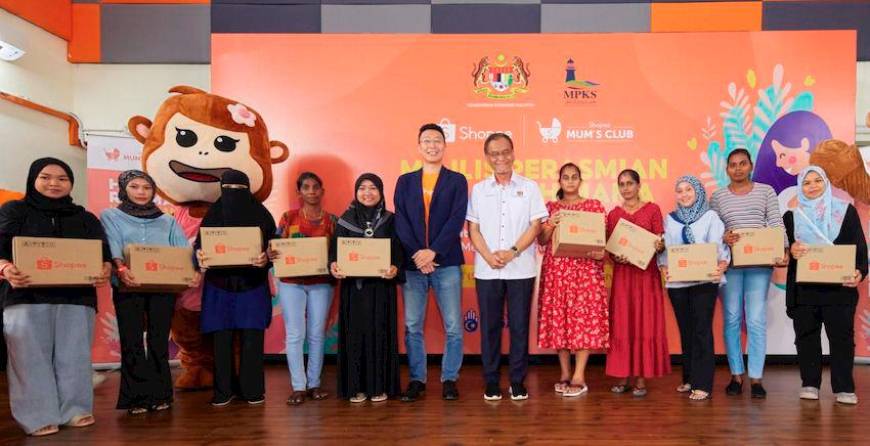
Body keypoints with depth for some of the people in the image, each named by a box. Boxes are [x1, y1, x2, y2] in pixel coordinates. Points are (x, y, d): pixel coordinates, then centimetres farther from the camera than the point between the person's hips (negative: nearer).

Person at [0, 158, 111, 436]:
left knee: (73, 355, 1)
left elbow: (104, 253, 10)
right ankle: (39, 417, 2)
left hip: (76, 297, 2)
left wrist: (106, 270, -13)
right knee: (32, 356, -3)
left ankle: (75, 410, 8)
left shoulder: (86, 219, 17)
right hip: (26, 295, -1)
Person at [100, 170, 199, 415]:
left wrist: (193, 271, -16)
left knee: (159, 341, 3)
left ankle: (160, 395, 10)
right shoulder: (111, 216, 10)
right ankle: (137, 397, 5)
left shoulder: (167, 221, 16)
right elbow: (112, 246, -9)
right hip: (128, 287, -2)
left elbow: (183, 250, 4)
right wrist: (120, 268, -30)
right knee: (132, 342, -2)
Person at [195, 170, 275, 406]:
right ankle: (223, 390, 13)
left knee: (251, 339, 0)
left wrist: (265, 258, -26)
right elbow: (199, 243, 1)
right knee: (221, 338, 2)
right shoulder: (213, 214, 4)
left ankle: (252, 389, 12)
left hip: (252, 285, -1)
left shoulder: (261, 214, 0)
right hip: (219, 285, 1)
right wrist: (200, 256, -22)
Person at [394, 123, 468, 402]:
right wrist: (417, 254, -12)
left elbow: (456, 220, -5)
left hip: (447, 263, -1)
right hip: (412, 263, 2)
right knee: (412, 326, 6)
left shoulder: (457, 180, 6)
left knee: (453, 326, 2)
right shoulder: (405, 181, 12)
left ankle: (449, 379, 15)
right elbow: (400, 221, 1)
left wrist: (433, 251, -15)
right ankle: (417, 379, 18)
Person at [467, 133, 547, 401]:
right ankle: (491, 382, 16)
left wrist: (512, 252, -12)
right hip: (486, 270, 1)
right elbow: (473, 229, 4)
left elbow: (535, 226, 0)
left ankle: (518, 381, 15)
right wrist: (488, 256, -11)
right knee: (490, 326, 5)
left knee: (519, 326, 4)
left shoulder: (529, 187, 4)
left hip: (521, 269, -1)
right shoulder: (478, 190, 8)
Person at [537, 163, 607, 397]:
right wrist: (551, 224, -10)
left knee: (584, 319, -6)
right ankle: (565, 373, 13)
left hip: (586, 269, -2)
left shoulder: (594, 205, 7)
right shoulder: (550, 207, 12)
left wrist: (599, 252, -15)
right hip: (556, 270, 2)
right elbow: (541, 240, 7)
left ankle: (579, 377, -1)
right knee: (558, 320, 2)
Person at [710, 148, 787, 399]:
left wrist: (783, 250, -11)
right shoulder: (718, 196, 9)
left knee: (756, 320, -4)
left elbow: (776, 224, 3)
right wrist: (723, 238, -16)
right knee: (731, 319, 3)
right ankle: (736, 375, 13)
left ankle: (756, 378, 4)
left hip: (760, 263, -1)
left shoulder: (766, 191, 8)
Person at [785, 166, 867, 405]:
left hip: (838, 287, -1)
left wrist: (860, 271, -13)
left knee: (841, 336, 0)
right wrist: (790, 252, -17)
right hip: (802, 288, 1)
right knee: (806, 336, 4)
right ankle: (809, 384, 13)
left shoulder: (846, 211, 8)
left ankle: (844, 388, 8)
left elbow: (859, 246, 3)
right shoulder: (791, 216, 10)